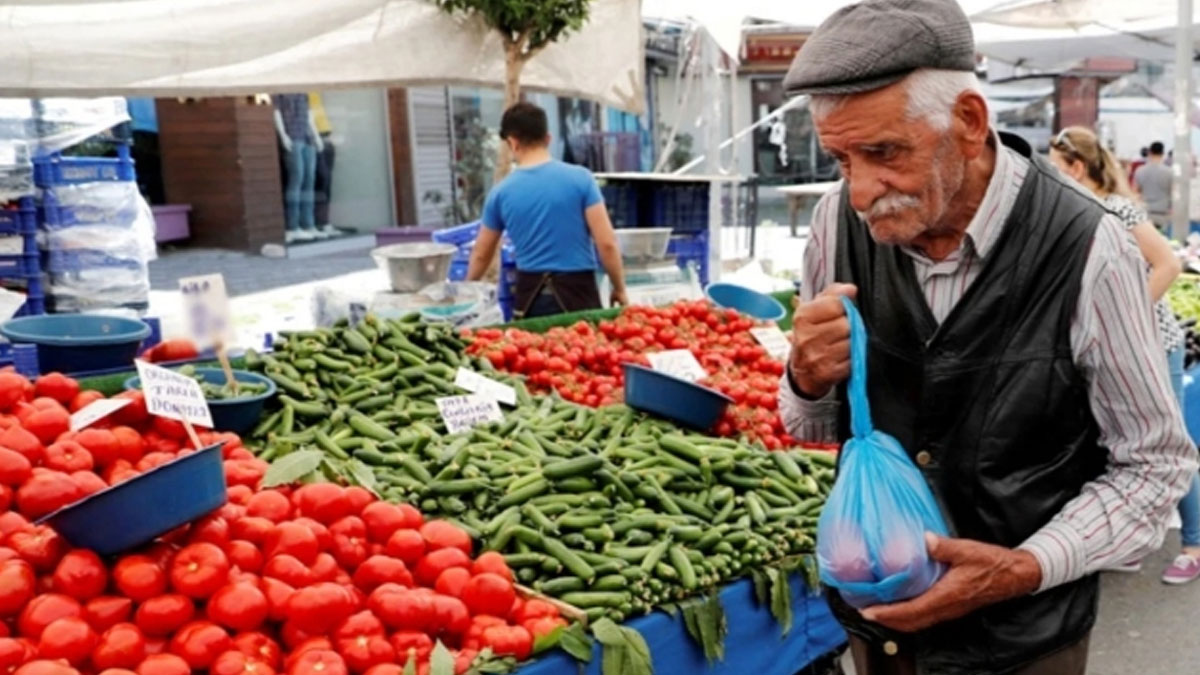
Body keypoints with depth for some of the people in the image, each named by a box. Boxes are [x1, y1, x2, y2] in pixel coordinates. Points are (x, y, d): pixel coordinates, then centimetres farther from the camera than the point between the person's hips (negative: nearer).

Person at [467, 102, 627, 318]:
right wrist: (619, 288, 5)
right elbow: (606, 243, -9)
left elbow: (481, 254, 15)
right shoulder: (580, 178, -6)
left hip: (530, 294, 3)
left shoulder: (501, 192, 3)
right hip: (576, 290, -2)